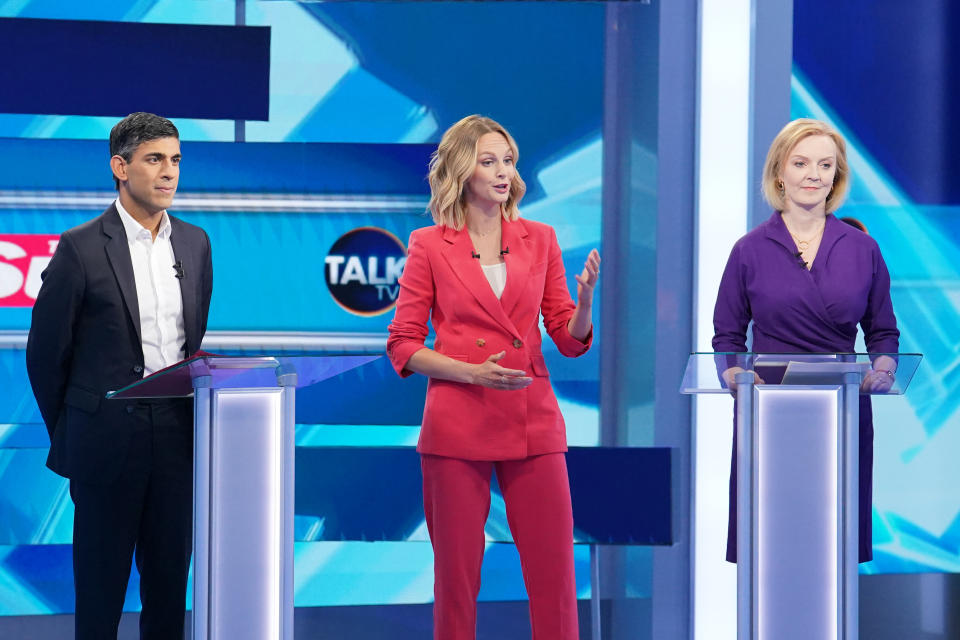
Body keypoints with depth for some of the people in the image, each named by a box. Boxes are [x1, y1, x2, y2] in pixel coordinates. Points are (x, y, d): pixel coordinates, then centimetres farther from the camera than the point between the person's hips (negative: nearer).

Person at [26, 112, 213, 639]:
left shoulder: (194, 244, 8)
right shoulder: (82, 248, -7)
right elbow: (45, 352, -1)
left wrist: (195, 418, 10)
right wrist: (67, 435, 5)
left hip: (178, 437, 4)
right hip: (109, 437, -4)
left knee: (170, 585, 9)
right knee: (100, 591, 5)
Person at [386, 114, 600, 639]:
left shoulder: (539, 240, 10)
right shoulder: (429, 245, 2)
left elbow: (569, 339, 9)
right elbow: (403, 347, 1)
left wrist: (585, 299, -12)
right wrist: (472, 371, -13)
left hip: (531, 420, 2)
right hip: (457, 424, -2)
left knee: (554, 569, -1)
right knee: (456, 573, 2)